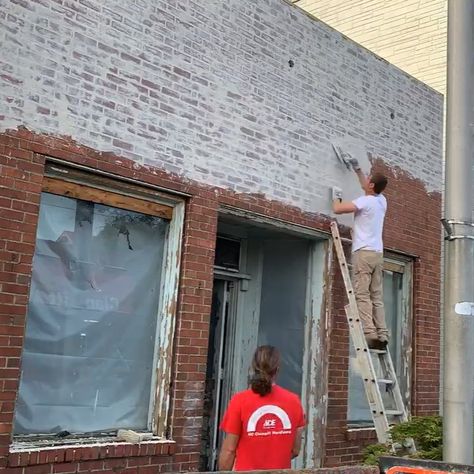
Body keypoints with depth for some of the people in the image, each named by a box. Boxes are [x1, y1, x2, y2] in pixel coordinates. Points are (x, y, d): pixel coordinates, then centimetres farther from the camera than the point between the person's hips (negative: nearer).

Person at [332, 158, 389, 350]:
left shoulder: (365, 201, -8)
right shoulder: (381, 200, 15)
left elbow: (337, 209, -13)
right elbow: (367, 187, 37)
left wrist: (336, 197, 9)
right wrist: (357, 169, 39)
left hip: (364, 252, -7)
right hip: (378, 254, 8)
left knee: (362, 295, -11)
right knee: (377, 297, 4)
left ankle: (369, 333, -20)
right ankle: (382, 335, -3)